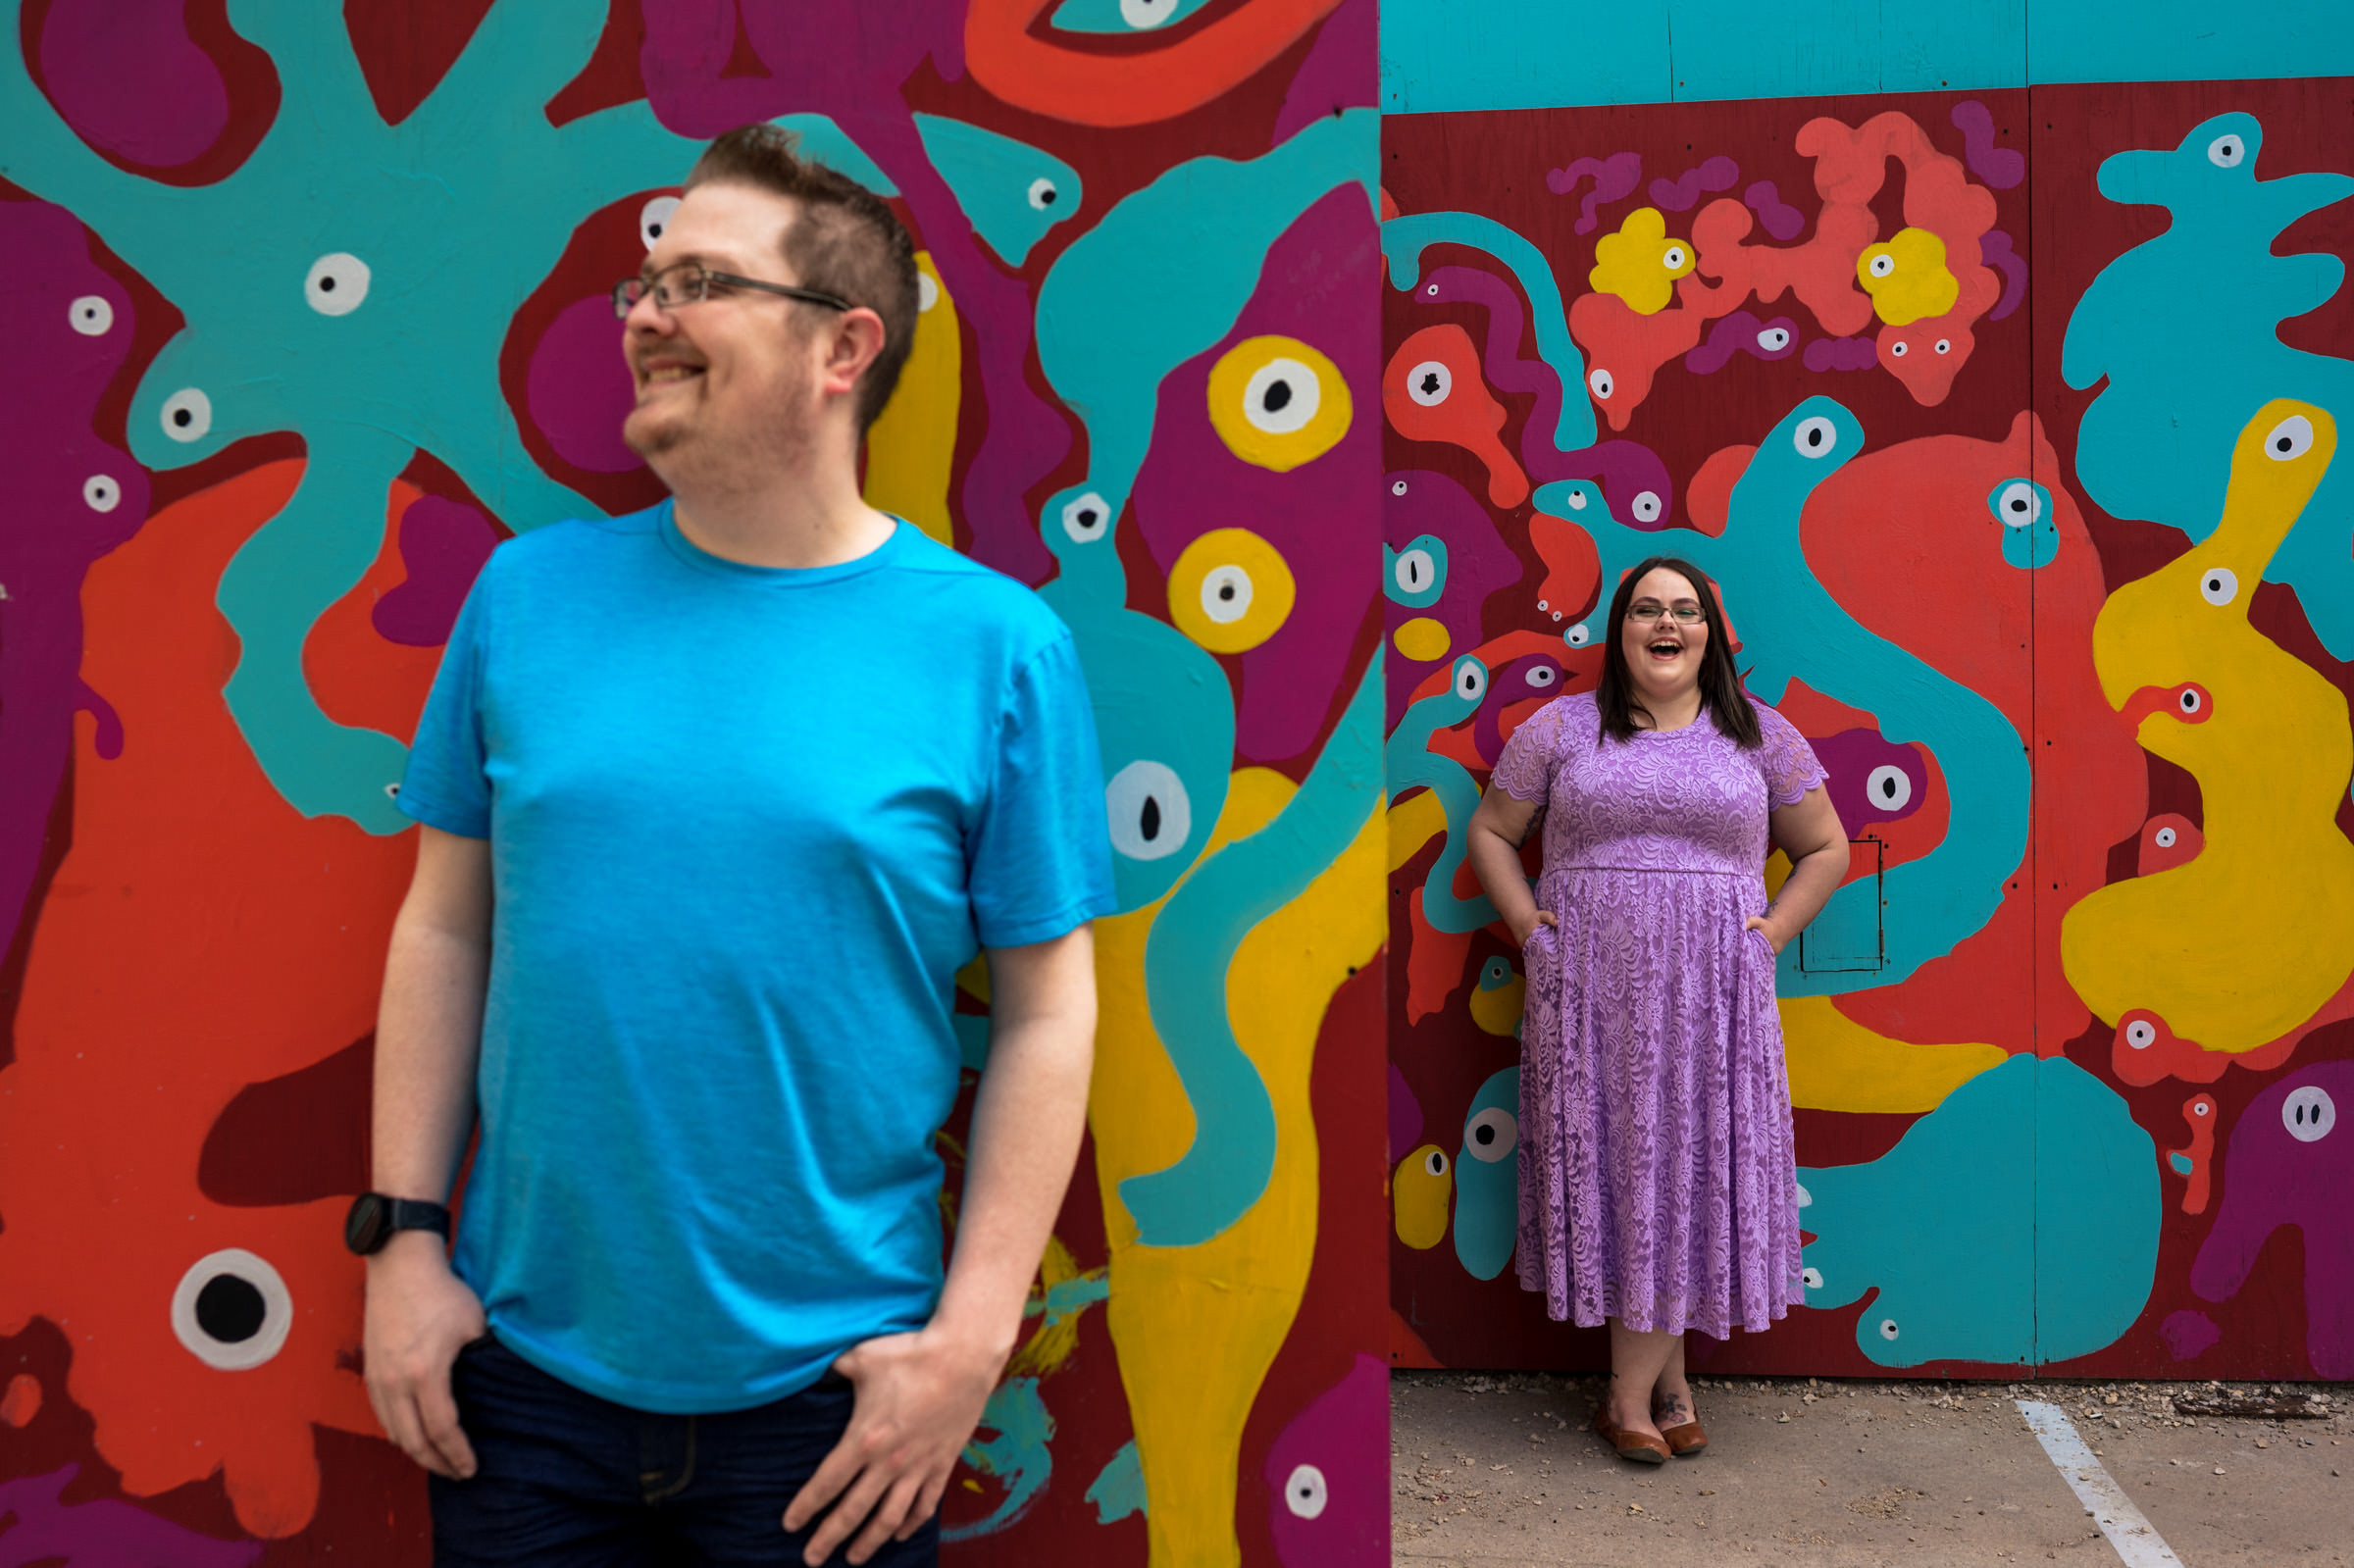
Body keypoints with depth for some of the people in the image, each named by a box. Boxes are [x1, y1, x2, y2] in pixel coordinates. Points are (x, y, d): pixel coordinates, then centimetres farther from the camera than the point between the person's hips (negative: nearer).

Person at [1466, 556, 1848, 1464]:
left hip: (1710, 994, 1)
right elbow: (1490, 832, 13)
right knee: (1611, 1164, -1)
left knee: (1689, 1165, -1)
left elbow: (1827, 850, 15)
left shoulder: (1759, 735, 9)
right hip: (1590, 989, 0)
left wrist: (1770, 931, 2)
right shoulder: (1561, 727, 7)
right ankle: (1668, 1383, 13)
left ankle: (1631, 1392, 10)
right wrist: (1527, 922, 0)